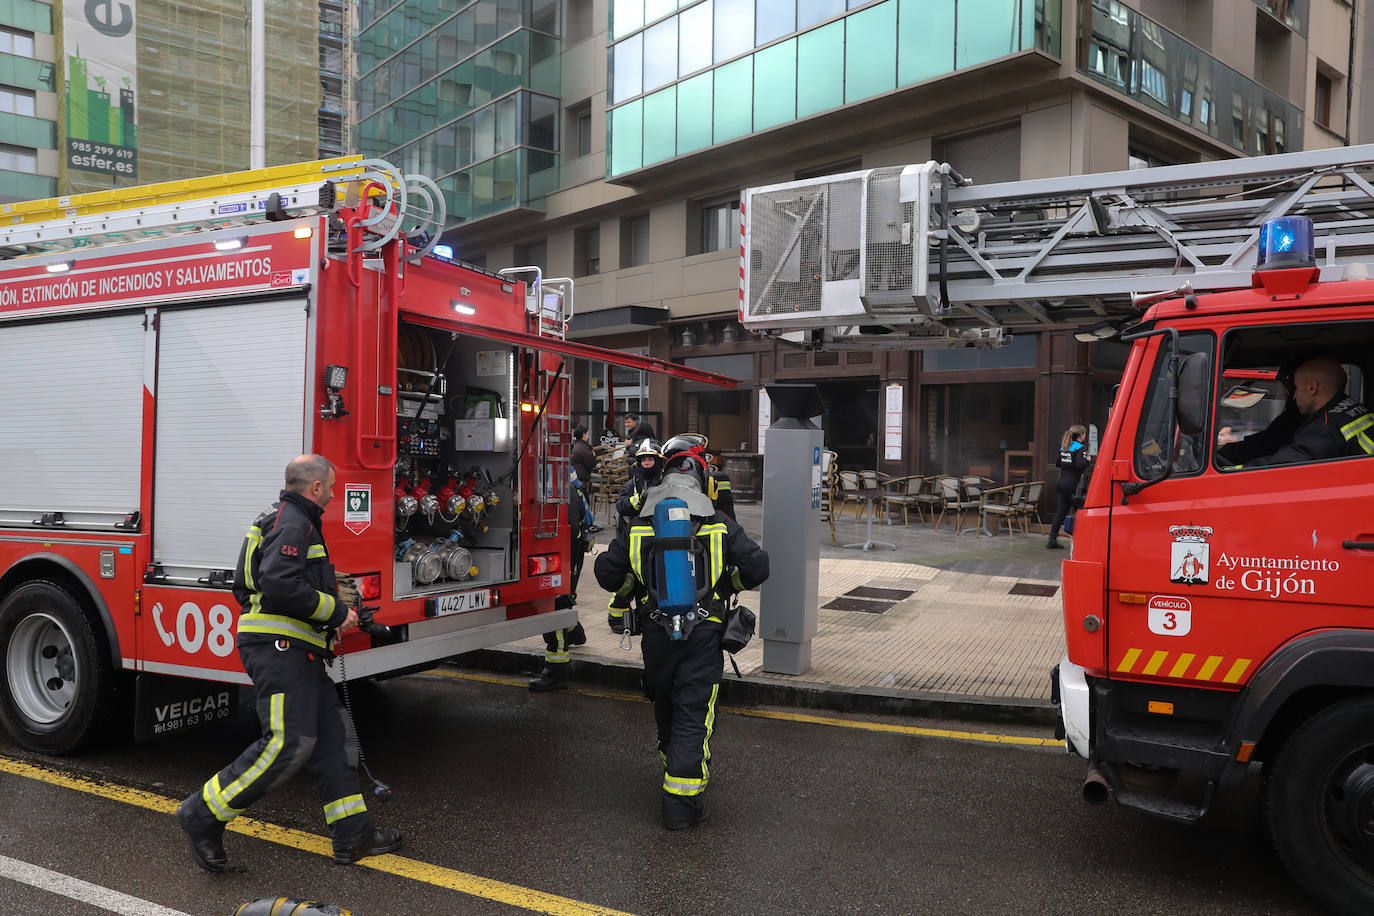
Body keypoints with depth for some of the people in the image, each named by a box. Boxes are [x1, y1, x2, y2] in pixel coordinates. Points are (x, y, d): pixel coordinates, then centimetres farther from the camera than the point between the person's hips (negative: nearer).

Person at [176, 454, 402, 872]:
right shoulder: (293, 523, -11)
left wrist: (333, 593, 22)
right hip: (278, 648, -11)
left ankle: (352, 835, 10)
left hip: (295, 652, 11)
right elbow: (279, 585, -25)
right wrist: (335, 611, -15)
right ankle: (203, 815, -1)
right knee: (288, 742, -14)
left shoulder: (291, 520, 22)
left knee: (333, 733, 8)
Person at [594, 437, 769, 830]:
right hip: (703, 635, -3)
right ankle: (682, 801, -2)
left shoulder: (639, 526, 3)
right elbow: (757, 565, -7)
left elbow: (606, 571, 3)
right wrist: (730, 583, 13)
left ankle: (676, 765, 42)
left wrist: (634, 587, 22)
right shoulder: (720, 524, -3)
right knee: (694, 714, 0)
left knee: (665, 708, 23)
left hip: (656, 633, 3)